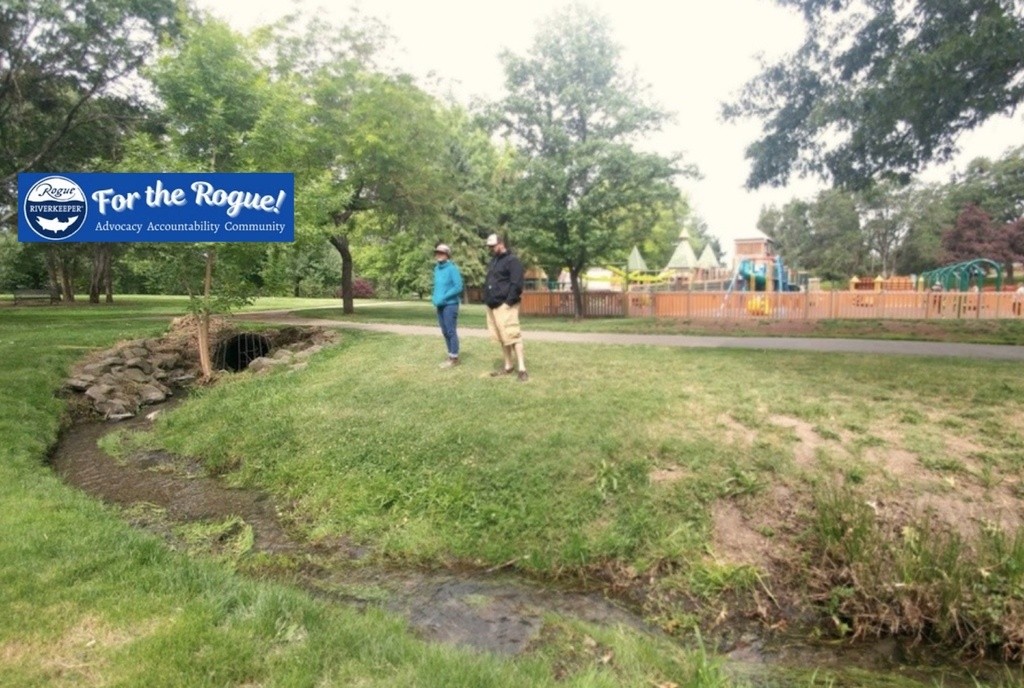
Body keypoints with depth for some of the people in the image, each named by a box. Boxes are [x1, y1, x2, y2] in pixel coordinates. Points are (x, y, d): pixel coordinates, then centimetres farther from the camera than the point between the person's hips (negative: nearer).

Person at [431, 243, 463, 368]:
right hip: (440, 305, 8)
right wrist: (434, 298, 6)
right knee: (445, 332, 11)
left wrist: (443, 297, -18)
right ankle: (451, 356, 20)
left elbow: (458, 287, -16)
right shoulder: (437, 268, 13)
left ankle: (454, 358, 2)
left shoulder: (452, 268, -10)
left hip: (450, 304, -8)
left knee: (451, 332, -5)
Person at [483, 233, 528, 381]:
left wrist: (509, 302, -19)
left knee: (512, 335, -13)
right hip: (493, 305, 9)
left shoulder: (512, 260, -8)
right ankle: (508, 366, 19)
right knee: (502, 338, 12)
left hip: (505, 305, -9)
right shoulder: (493, 261, 21)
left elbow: (516, 284, -16)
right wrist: (487, 299, 13)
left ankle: (522, 369, -12)